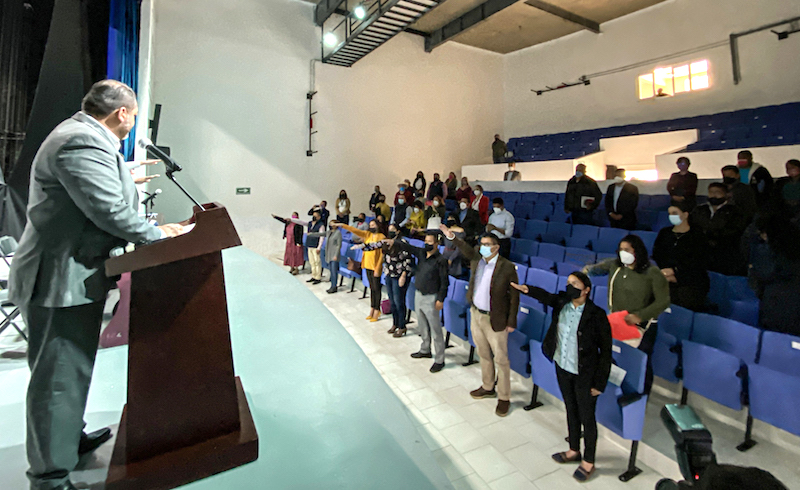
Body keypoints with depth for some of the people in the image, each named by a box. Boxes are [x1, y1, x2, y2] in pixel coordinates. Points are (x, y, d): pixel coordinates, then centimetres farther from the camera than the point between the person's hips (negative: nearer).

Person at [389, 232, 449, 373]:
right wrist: (394, 242, -23)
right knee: (423, 327, 22)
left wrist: (440, 299, -15)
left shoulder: (440, 260, -15)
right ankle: (425, 350, 40)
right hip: (418, 295, 7)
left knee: (435, 330, 0)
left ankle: (439, 360, 10)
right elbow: (408, 247, -5)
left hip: (431, 298, -7)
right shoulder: (421, 253, 4)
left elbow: (444, 282, -13)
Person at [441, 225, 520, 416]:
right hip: (476, 315, 6)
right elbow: (468, 251, 18)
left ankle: (504, 397, 22)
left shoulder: (507, 267, -17)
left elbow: (514, 296, -12)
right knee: (483, 355, 20)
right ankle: (487, 388, 39)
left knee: (500, 359, 6)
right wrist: (452, 237, 5)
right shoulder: (476, 260, -2)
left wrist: (511, 322, -12)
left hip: (495, 320, -6)